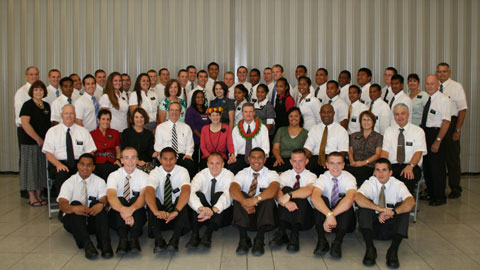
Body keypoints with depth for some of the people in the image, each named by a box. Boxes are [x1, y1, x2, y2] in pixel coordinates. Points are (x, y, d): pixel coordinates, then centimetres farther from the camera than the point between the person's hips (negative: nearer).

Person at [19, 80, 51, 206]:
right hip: (30, 142, -6)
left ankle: (39, 195, 17)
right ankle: (31, 197, 7)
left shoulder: (46, 106, 13)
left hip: (44, 142, 6)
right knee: (31, 167, 0)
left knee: (42, 168, 8)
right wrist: (37, 139, -17)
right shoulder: (28, 105, -6)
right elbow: (25, 124, -15)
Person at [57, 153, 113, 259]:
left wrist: (101, 205, -39)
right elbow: (62, 204, -16)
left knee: (97, 203, -29)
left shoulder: (99, 182, 6)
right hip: (74, 221, 0)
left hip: (94, 221, 0)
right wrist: (73, 208, -40)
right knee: (76, 203, -30)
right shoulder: (69, 183, 1)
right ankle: (86, 244, -45)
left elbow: (105, 199, -13)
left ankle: (104, 243, -42)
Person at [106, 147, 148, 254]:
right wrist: (123, 210, -43)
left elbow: (144, 196, -20)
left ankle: (134, 238, -44)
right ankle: (123, 238, -45)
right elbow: (111, 196, -22)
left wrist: (132, 209, -42)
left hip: (137, 215, 0)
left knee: (136, 199, -28)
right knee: (120, 199, -28)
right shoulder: (114, 176, -2)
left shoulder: (143, 176, 0)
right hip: (117, 215, 0)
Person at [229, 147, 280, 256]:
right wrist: (244, 202, -39)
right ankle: (243, 238, -30)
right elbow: (233, 190, -18)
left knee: (268, 196, -28)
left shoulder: (271, 174, 2)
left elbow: (273, 189, -23)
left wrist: (256, 199, -41)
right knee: (239, 195, -24)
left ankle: (259, 240, -34)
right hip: (246, 214, 1)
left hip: (264, 213, -1)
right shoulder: (243, 174, 5)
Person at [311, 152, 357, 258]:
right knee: (322, 199, -27)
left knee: (344, 198, -30)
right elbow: (314, 197, -31)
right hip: (325, 216, 1)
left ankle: (338, 242, -34)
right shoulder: (323, 178, -9)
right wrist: (329, 214, -47)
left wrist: (332, 215, -43)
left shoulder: (349, 178, -12)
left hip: (345, 218, -1)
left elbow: (349, 199, -34)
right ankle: (322, 241, -29)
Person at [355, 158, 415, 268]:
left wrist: (392, 212, -39)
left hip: (391, 228, 1)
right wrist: (380, 209, -37)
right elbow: (357, 197, -29)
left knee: (403, 206, -24)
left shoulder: (398, 184, -4)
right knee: (364, 204, -25)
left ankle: (393, 250, -31)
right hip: (372, 226, 0)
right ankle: (370, 248, -33)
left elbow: (411, 202, -24)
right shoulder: (370, 183, -6)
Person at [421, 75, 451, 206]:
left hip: (436, 133, -8)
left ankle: (440, 197, 10)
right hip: (425, 133, 8)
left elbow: (446, 121, -18)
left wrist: (438, 141, -21)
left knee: (437, 166, -2)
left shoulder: (443, 99, -13)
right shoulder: (427, 99, 11)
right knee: (426, 164, 13)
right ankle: (430, 192, 27)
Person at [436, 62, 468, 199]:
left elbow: (463, 110, -5)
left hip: (450, 124, -4)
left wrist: (457, 130, -12)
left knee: (452, 157, 2)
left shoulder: (457, 87, -2)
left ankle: (455, 189, 13)